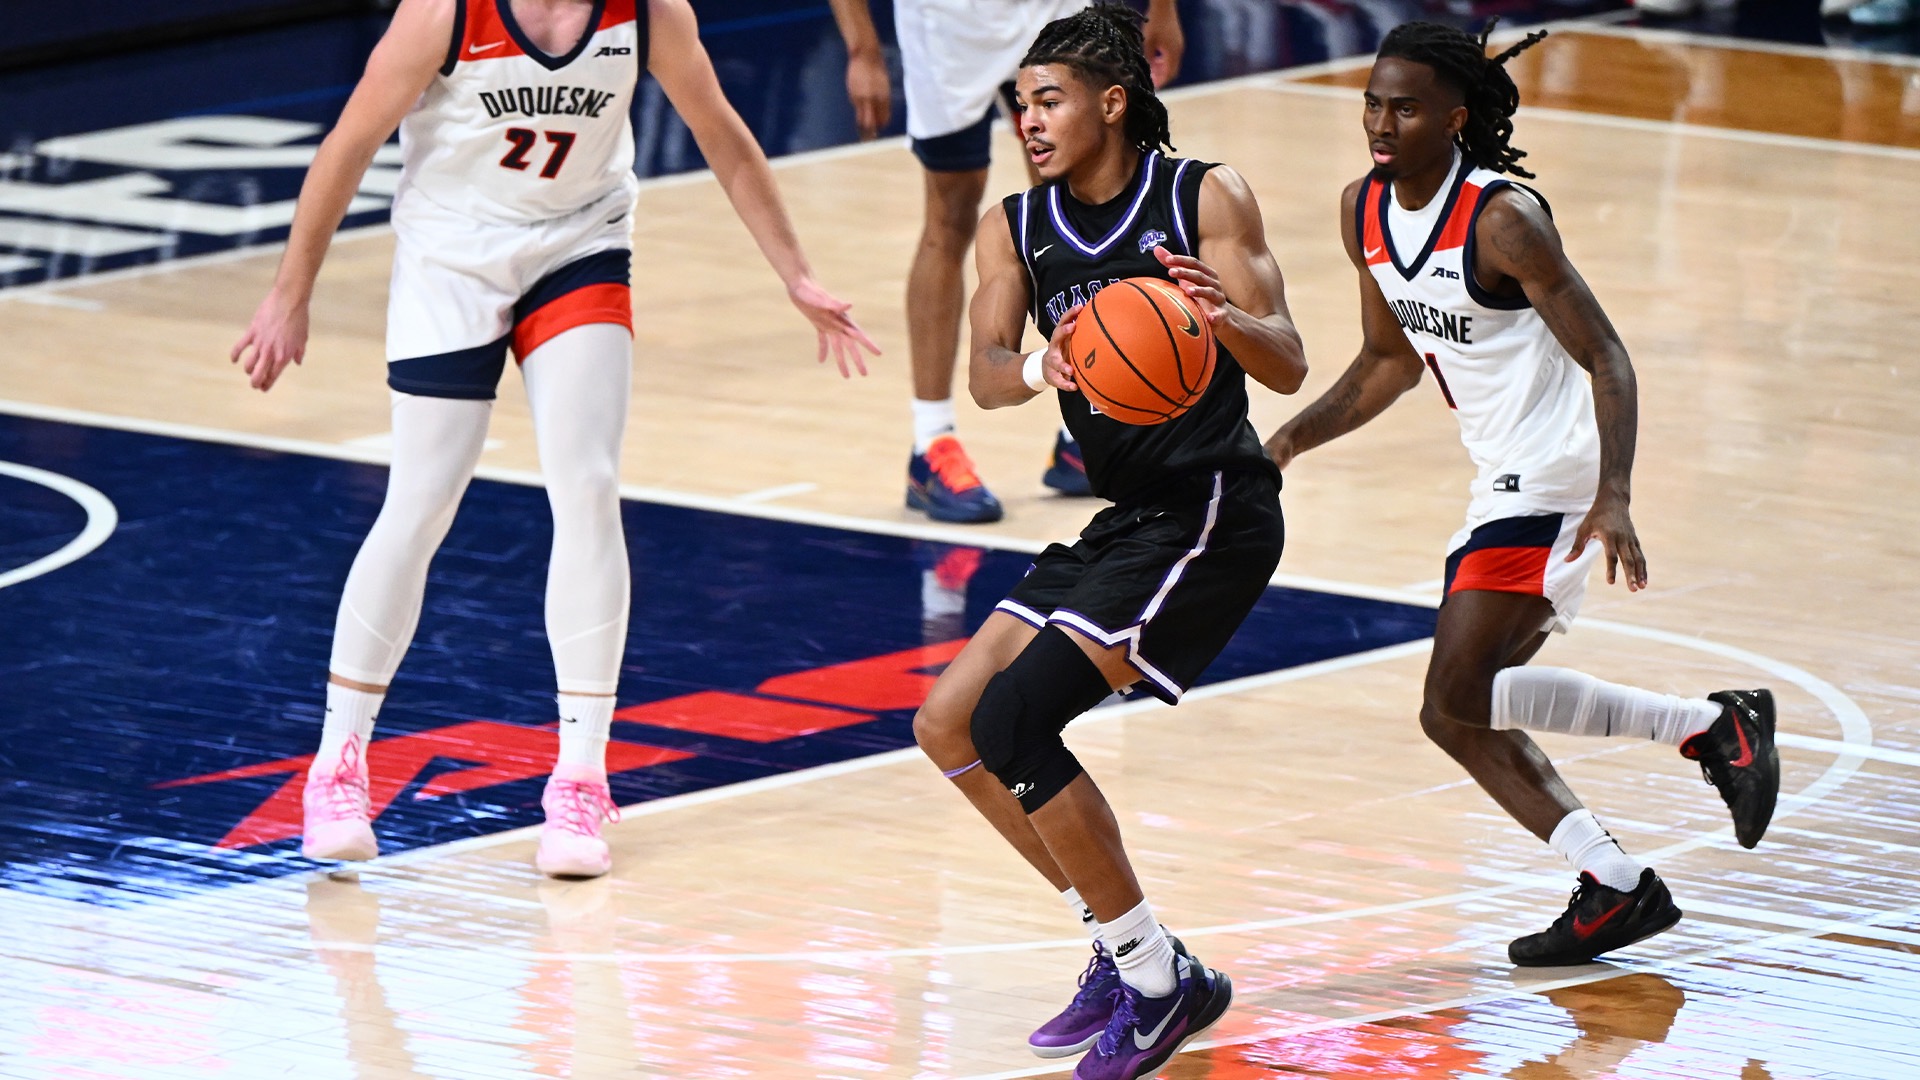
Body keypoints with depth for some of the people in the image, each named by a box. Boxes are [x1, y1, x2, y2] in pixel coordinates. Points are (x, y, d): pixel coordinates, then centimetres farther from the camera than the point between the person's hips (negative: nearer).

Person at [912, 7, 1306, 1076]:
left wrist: (1224, 316, -35)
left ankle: (1162, 980, -11)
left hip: (1212, 515, -8)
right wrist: (1045, 366, -29)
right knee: (948, 724, 7)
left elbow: (1288, 366, -13)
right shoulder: (1017, 227, 9)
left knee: (1012, 719, -19)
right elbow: (985, 375, -5)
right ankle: (1124, 948, 15)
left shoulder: (1204, 197, -7)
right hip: (1126, 520, 8)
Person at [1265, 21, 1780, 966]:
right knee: (1471, 716, 8)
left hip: (1556, 480, -9)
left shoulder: (1502, 220, -19)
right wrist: (1293, 439, 8)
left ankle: (1712, 725, -10)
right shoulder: (1364, 213, 5)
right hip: (1500, 487, 9)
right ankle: (1617, 889, 16)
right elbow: (1390, 361, 21)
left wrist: (1614, 500, -32)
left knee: (1458, 701, -17)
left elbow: (1607, 362, -19)